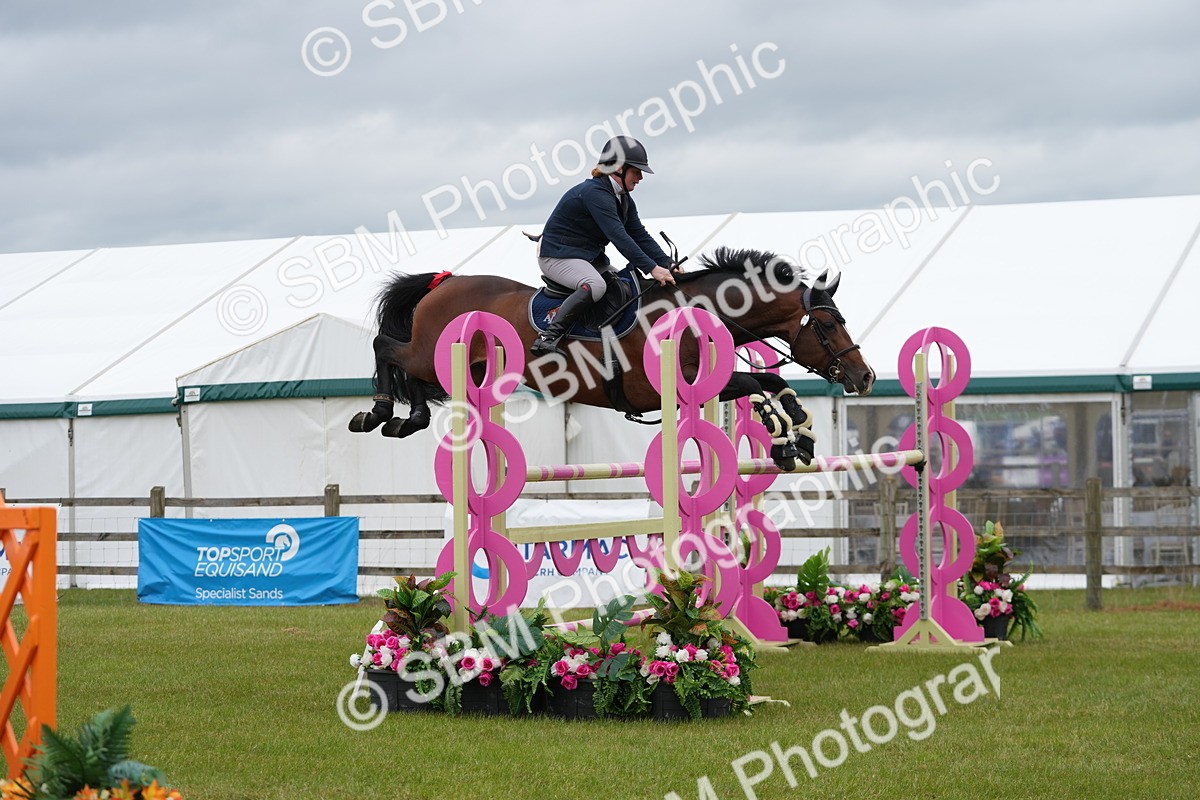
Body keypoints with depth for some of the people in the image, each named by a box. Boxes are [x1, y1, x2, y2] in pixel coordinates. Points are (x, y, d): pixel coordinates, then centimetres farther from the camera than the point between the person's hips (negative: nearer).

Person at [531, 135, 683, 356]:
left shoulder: (624, 200, 8)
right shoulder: (595, 193, -24)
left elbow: (640, 236, 6)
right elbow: (618, 236, -32)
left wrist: (668, 265, -7)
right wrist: (651, 268, -36)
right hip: (557, 256, -11)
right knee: (595, 285, -34)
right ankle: (547, 338, -36)